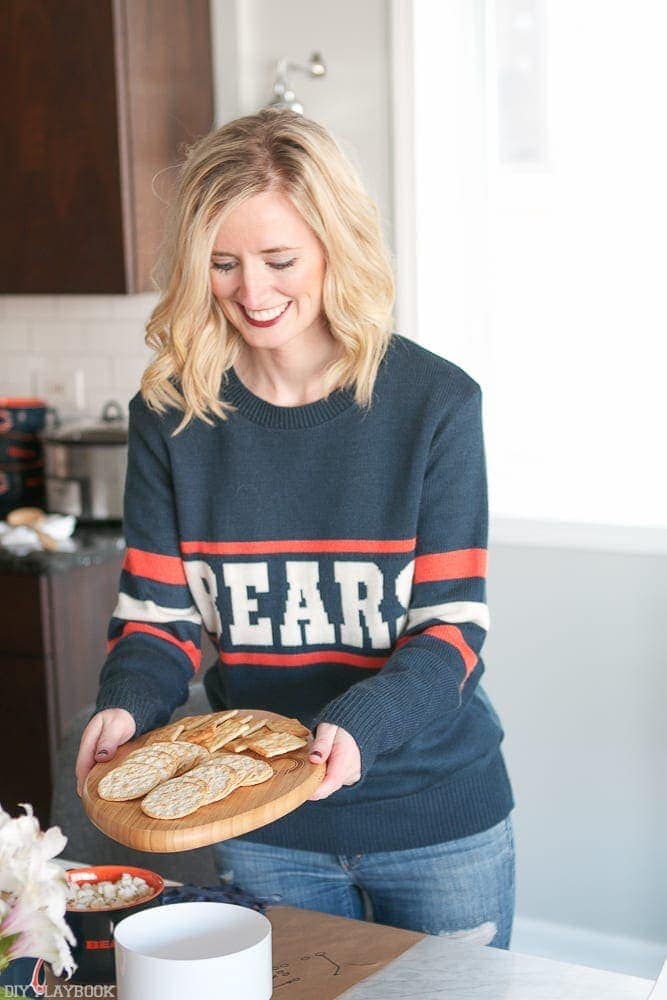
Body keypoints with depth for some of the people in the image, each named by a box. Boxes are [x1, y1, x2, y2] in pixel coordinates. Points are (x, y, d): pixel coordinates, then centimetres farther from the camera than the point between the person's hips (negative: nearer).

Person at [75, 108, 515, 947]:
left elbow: (452, 624, -12)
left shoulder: (436, 402, -12)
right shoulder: (171, 412, -5)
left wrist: (359, 725, -29)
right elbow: (159, 612, -1)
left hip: (437, 822, -1)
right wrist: (126, 703, -22)